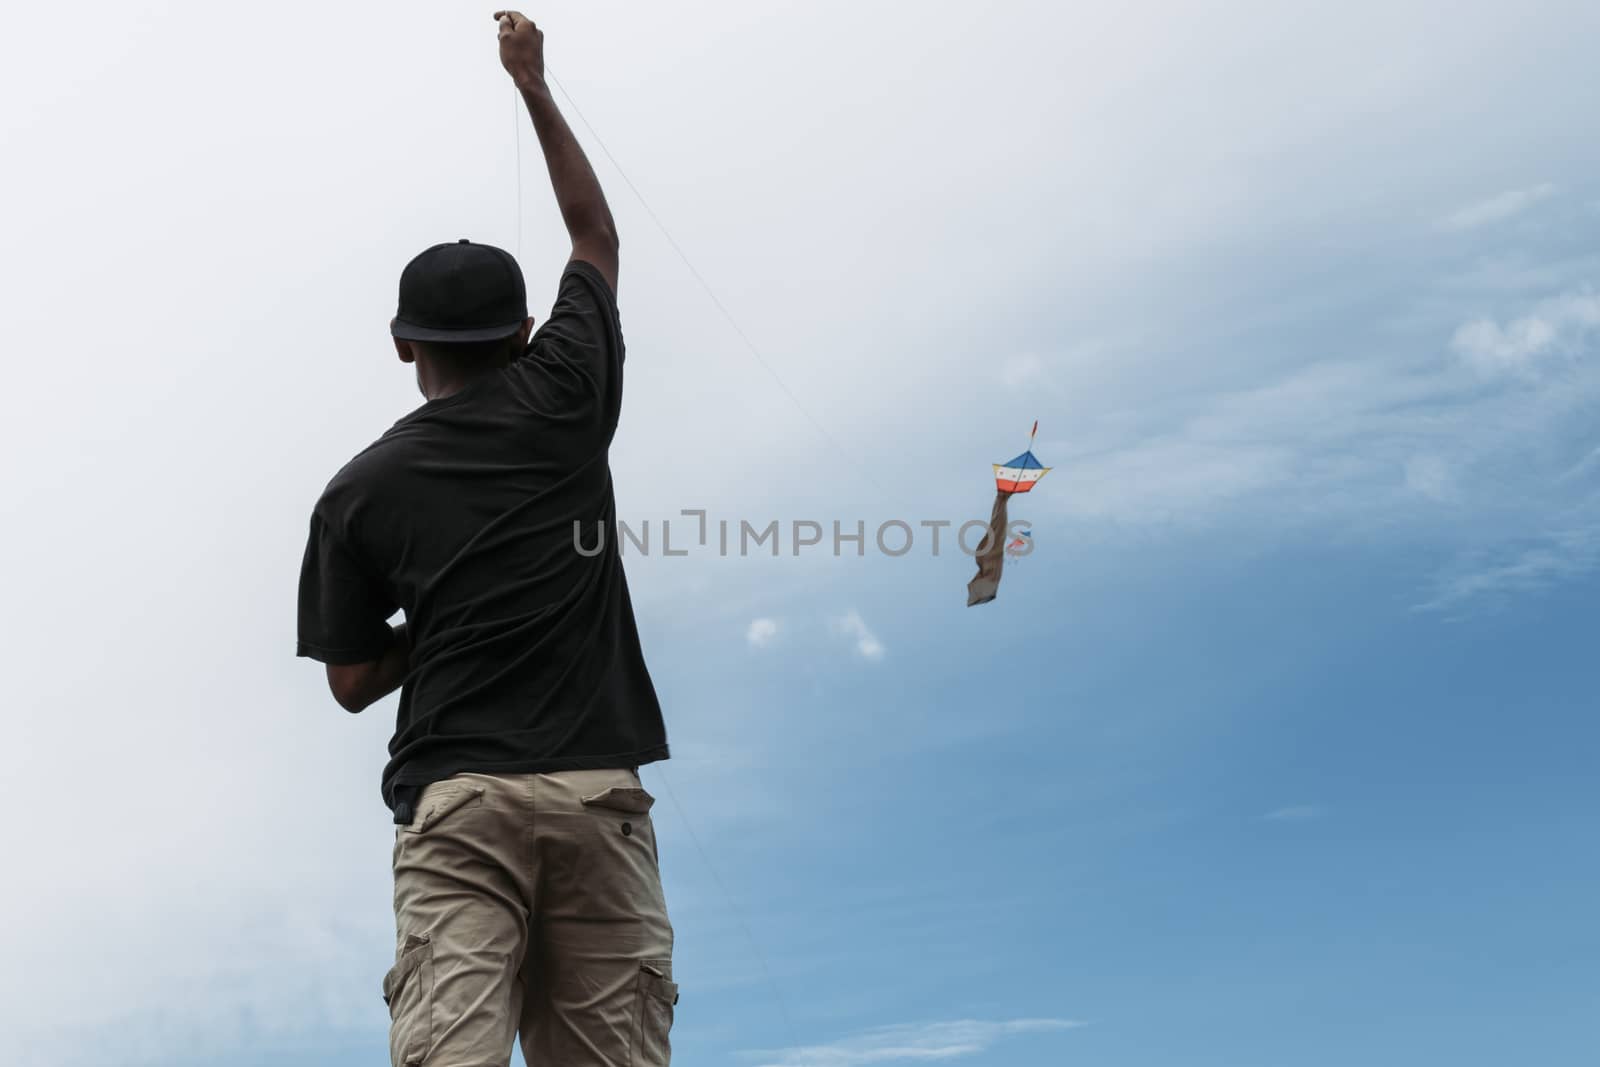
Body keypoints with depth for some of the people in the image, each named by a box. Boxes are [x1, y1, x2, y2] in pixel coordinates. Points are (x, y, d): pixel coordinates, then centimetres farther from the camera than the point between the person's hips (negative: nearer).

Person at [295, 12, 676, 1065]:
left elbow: (352, 681, 11)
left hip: (455, 799, 0)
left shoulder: (360, 490, 6)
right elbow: (598, 236, 25)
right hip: (599, 790, 1)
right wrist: (536, 87, 33)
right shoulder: (563, 400, 7)